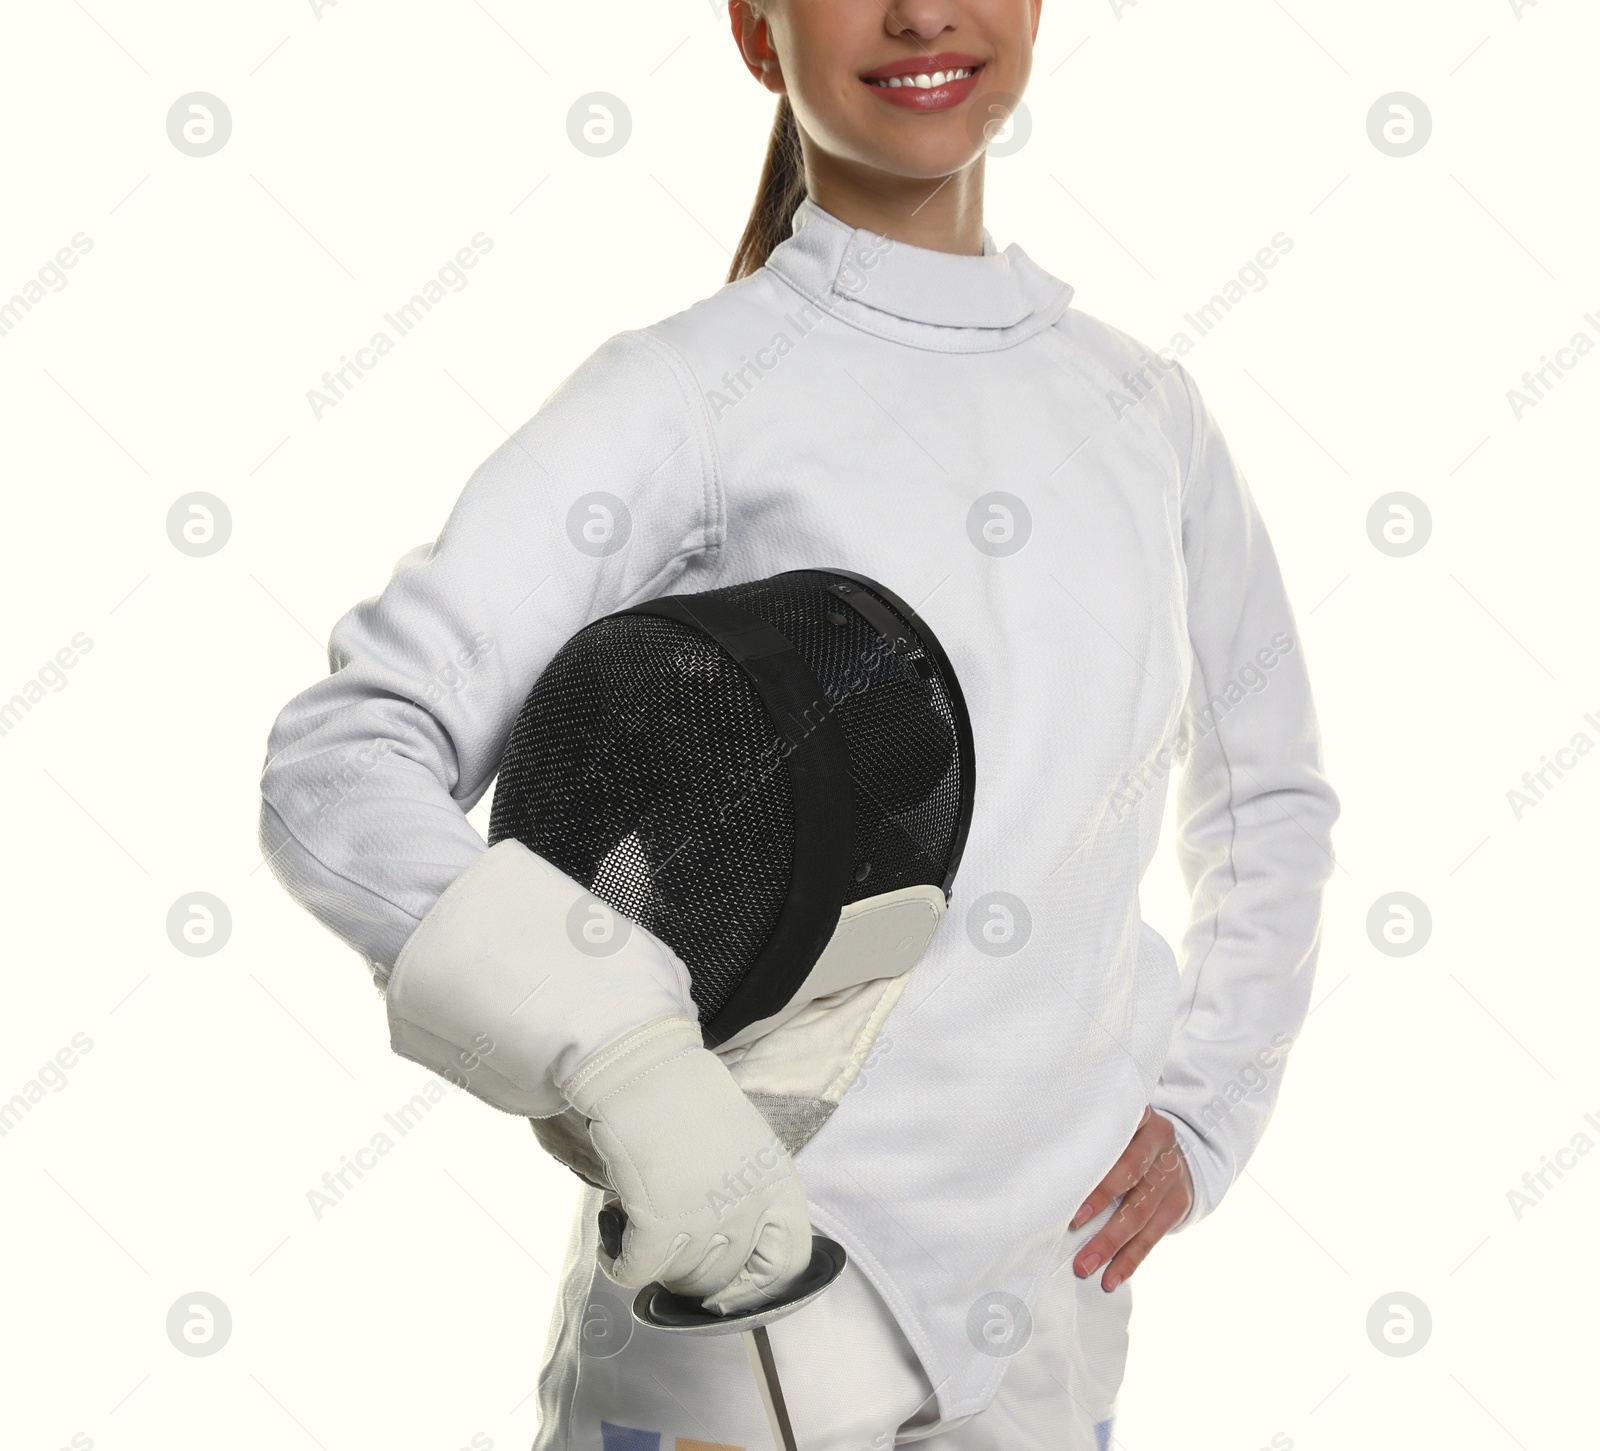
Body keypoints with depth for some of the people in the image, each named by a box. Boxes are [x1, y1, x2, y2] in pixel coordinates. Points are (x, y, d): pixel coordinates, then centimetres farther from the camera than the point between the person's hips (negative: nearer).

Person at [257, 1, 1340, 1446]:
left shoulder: (1143, 406, 7)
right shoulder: (685, 393, -9)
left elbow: (1268, 800, 19)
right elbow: (340, 775, -17)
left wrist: (1200, 1119, 7)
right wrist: (622, 1062, -32)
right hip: (749, 1304, -4)